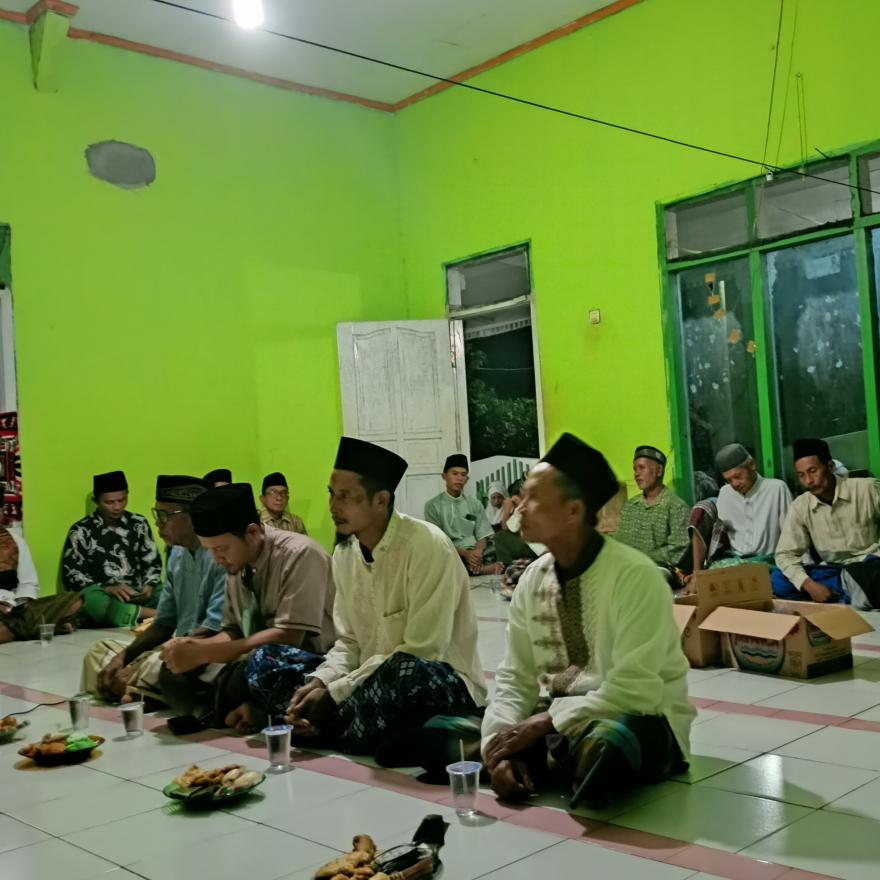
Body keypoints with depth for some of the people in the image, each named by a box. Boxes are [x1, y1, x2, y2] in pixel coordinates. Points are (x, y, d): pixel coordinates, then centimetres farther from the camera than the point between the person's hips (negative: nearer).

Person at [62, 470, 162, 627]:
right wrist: (107, 589, -17)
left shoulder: (138, 524, 11)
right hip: (103, 596, -2)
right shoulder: (81, 531, 3)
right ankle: (155, 614, -34)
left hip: (137, 596, 3)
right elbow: (71, 575, -2)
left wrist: (149, 586, -8)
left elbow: (152, 563, 15)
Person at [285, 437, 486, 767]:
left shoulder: (427, 546, -19)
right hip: (376, 683, 7)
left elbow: (420, 653, -23)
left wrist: (335, 693, -21)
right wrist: (321, 682, -12)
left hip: (443, 683, -6)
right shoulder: (344, 552, 3)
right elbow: (350, 641, 9)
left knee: (405, 671, -38)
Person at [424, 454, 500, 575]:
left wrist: (477, 553, -15)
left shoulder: (475, 504, 15)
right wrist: (465, 553, -16)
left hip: (476, 552, 3)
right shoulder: (433, 506, 4)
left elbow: (483, 536, 9)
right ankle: (481, 568, -32)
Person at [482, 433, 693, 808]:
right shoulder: (532, 581, 1)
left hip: (637, 720, -6)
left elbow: (635, 689, -24)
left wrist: (545, 722, -22)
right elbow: (515, 679, 2)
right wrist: (501, 741, -16)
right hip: (555, 719, 7)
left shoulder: (635, 576, -19)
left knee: (597, 746, -41)